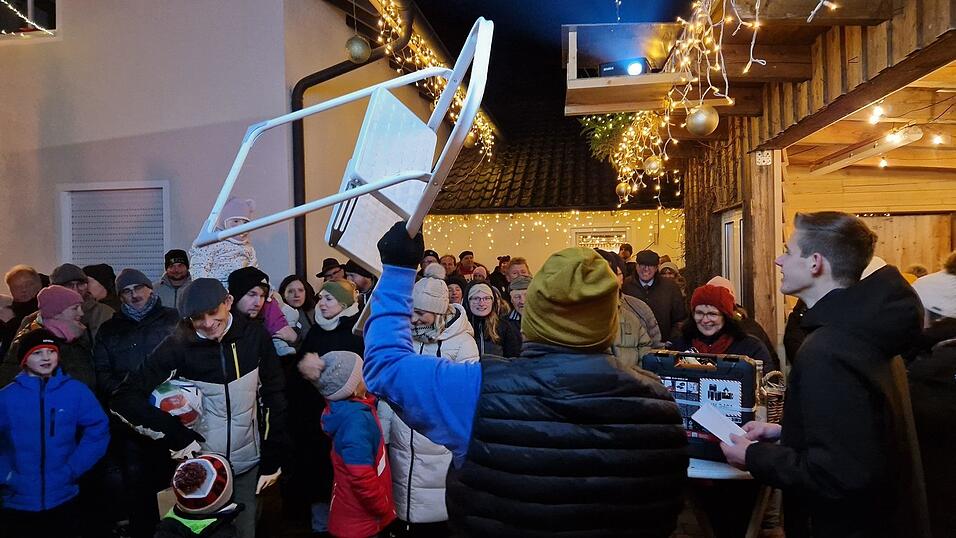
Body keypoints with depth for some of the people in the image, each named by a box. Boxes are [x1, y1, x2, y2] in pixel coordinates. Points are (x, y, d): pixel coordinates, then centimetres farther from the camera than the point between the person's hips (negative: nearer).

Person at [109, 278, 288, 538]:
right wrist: (177, 436, -20)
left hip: (248, 466, 1)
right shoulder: (179, 345, -14)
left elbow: (275, 398, -3)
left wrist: (272, 461, -3)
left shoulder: (255, 337, -10)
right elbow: (124, 398, -13)